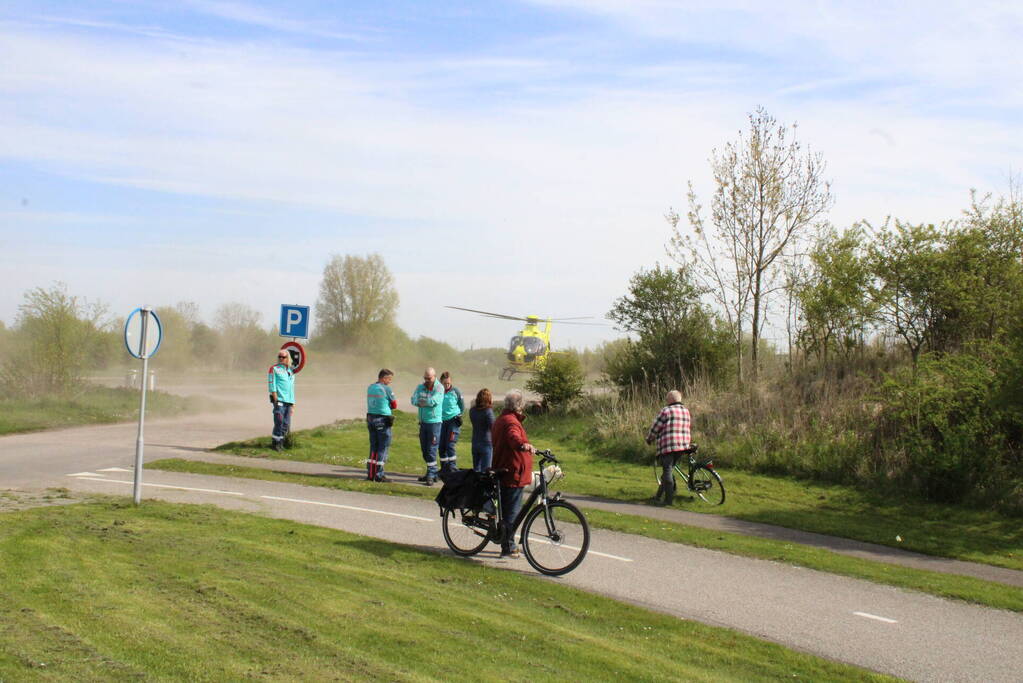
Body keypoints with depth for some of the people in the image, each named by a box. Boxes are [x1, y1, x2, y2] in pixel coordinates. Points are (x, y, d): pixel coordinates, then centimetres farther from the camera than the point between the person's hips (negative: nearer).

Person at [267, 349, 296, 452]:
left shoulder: (290, 372, 19)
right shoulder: (274, 369, 1)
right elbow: (271, 385, -6)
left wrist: (293, 404, 18)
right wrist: (275, 400, -13)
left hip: (288, 401, 6)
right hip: (279, 400, -6)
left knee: (286, 424, 5)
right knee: (279, 422, -11)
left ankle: (280, 443, 13)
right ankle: (276, 443, -3)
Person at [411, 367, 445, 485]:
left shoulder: (439, 388, -6)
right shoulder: (420, 387, 10)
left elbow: (434, 401, -22)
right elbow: (414, 400, -5)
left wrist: (422, 401, -6)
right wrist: (427, 402, -19)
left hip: (434, 422, -6)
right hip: (423, 422, 7)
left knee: (431, 450, -9)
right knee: (424, 449, 12)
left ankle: (431, 476, -6)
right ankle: (432, 473, 23)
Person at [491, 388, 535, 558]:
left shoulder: (500, 420, 17)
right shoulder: (511, 422, -16)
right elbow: (513, 436, -40)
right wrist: (523, 445, -60)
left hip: (503, 471, 10)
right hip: (514, 474, -10)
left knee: (507, 510, 17)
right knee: (512, 512, -5)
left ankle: (508, 545, 27)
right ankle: (508, 548, -2)